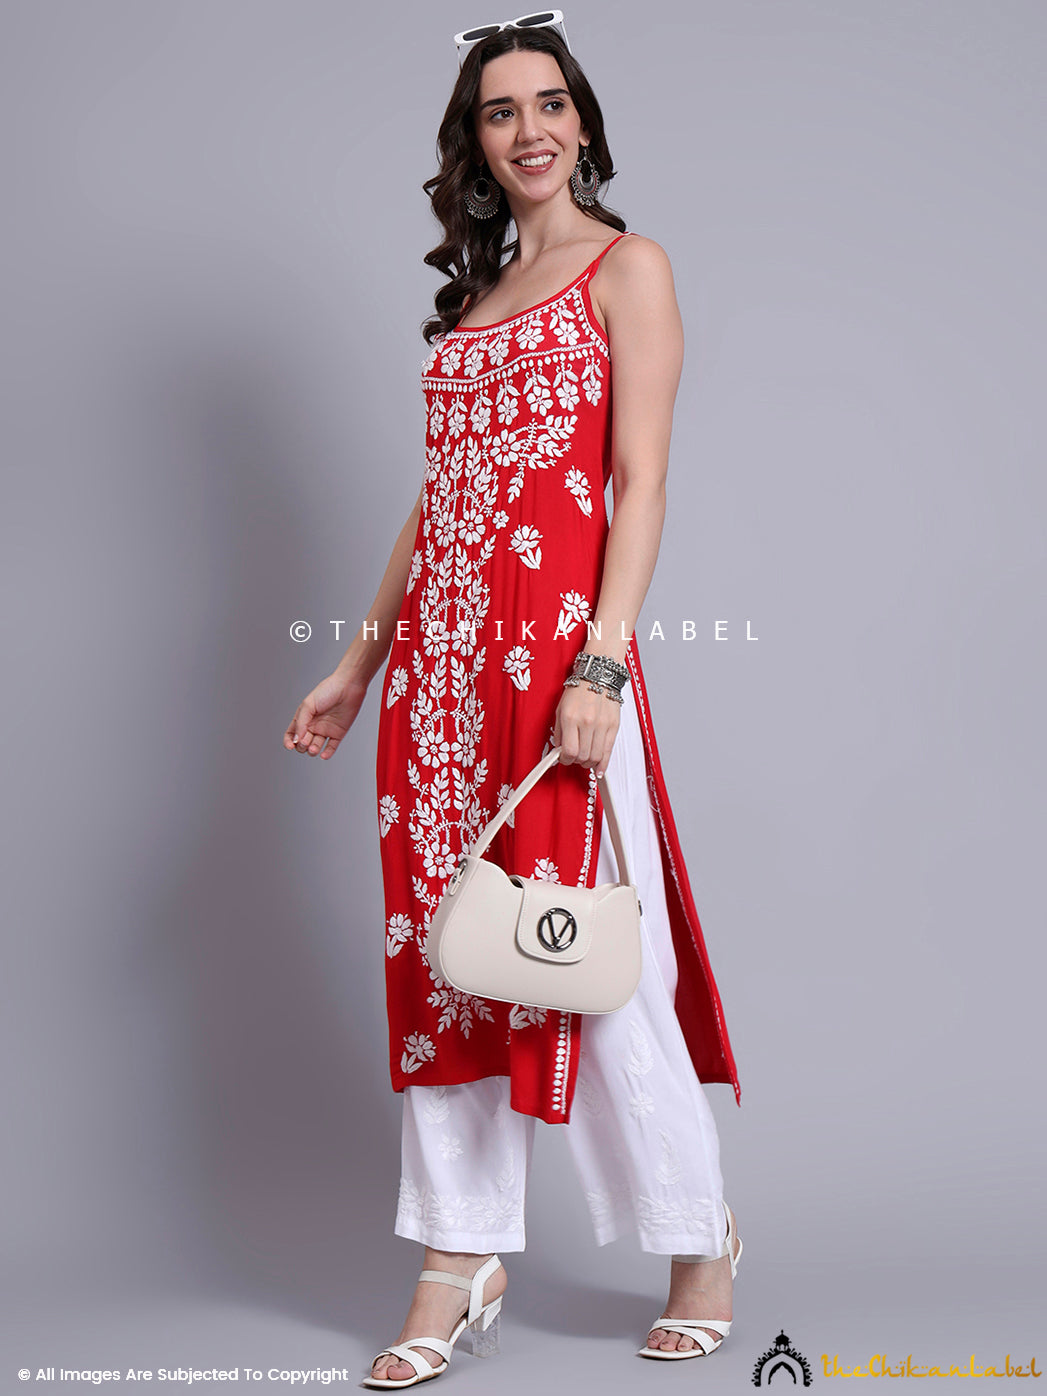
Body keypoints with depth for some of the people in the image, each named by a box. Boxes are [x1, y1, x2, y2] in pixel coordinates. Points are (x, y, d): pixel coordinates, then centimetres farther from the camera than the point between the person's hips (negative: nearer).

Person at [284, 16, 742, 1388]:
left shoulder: (627, 268, 1)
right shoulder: (474, 295, 20)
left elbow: (640, 479, -8)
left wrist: (602, 664, -19)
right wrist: (359, 664, 17)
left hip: (556, 641, -7)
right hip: (436, 649, 7)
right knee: (441, 950, 6)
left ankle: (702, 1236, 18)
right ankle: (461, 1266, 16)